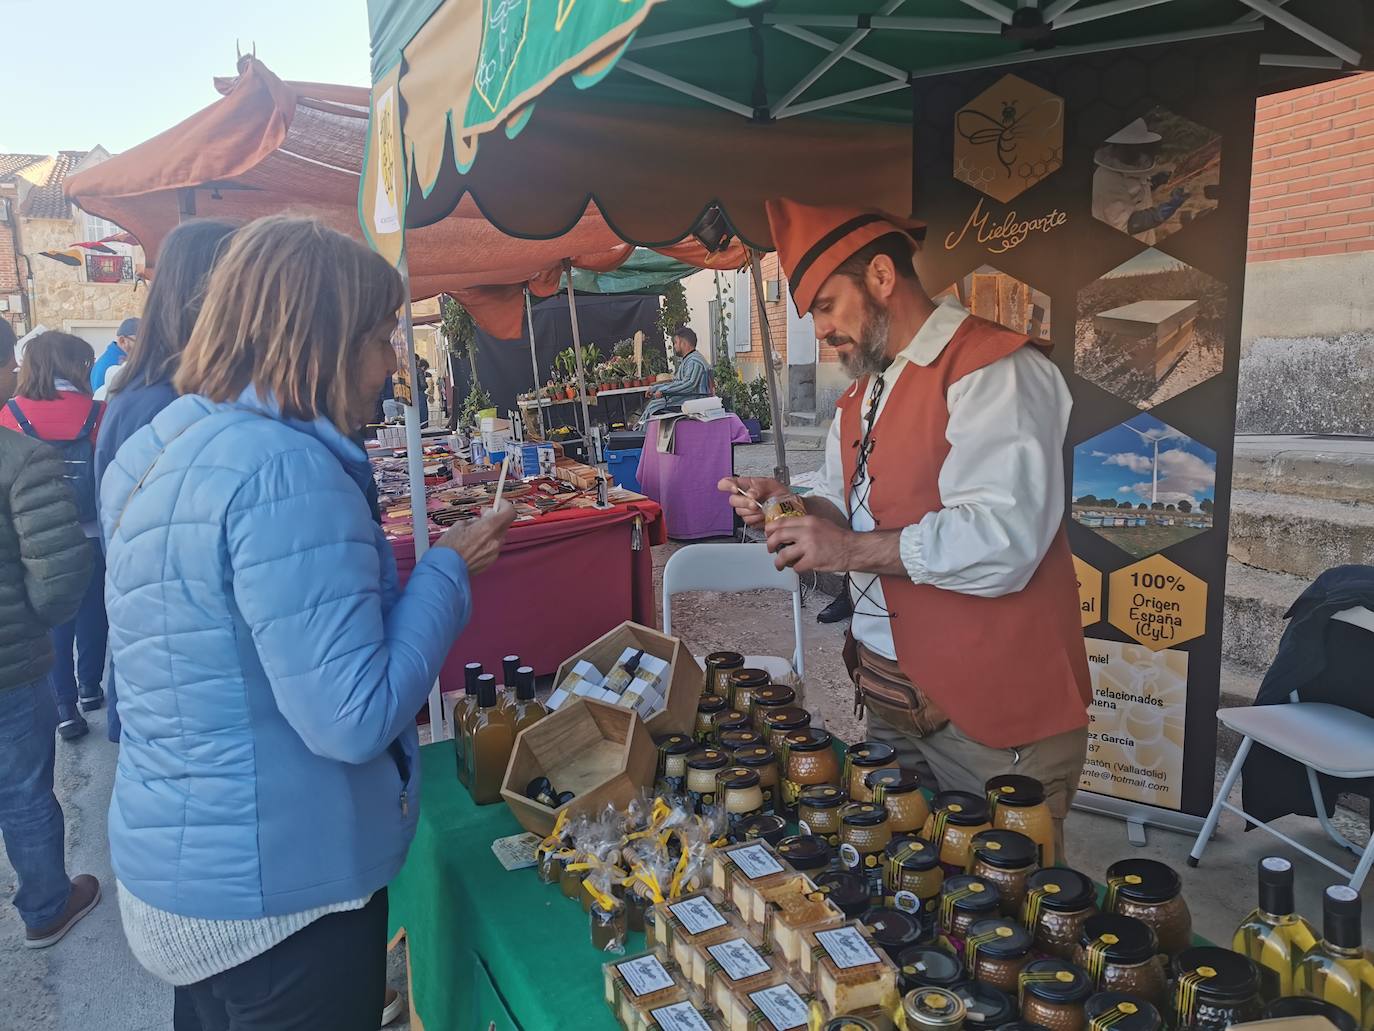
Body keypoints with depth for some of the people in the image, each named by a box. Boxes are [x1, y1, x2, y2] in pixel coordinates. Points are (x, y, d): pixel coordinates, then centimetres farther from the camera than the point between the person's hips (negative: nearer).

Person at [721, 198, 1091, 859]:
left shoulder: (996, 371, -15)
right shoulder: (861, 395, 15)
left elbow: (1000, 539, -27)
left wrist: (851, 548, -21)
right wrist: (795, 508, 2)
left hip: (993, 716, -8)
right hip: (891, 704, 8)